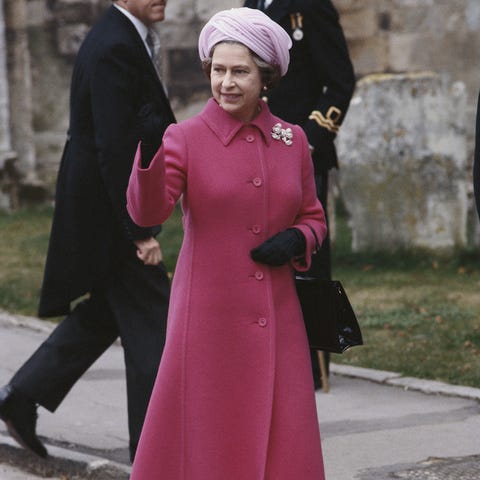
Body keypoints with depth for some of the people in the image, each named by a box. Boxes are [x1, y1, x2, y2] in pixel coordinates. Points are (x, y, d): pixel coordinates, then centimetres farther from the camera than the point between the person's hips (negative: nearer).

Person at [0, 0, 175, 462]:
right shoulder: (115, 47, -20)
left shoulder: (116, 39, 13)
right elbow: (113, 149, -24)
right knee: (151, 323, -5)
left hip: (102, 211, 10)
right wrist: (140, 231, -23)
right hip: (108, 212, -10)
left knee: (103, 315, 20)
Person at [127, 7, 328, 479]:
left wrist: (296, 240, -5)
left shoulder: (292, 140, 7)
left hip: (276, 317, 3)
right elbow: (147, 211, -18)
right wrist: (149, 146, -34)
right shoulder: (185, 138, -4)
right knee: (206, 441, 1)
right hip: (209, 314, -3)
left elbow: (313, 216, 18)